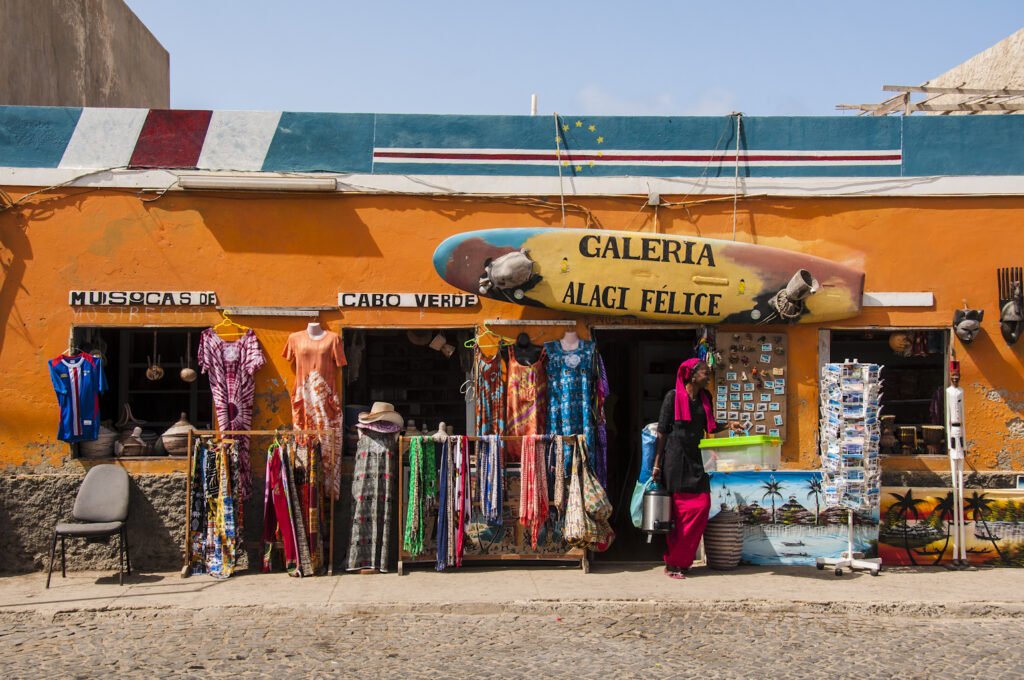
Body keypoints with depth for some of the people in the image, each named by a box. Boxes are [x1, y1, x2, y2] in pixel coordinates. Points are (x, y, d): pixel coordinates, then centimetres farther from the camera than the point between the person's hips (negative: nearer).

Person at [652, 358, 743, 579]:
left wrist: (729, 425, 2)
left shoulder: (705, 397, 12)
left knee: (702, 505, -2)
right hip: (675, 457, -6)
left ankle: (679, 560, 8)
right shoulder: (673, 396, -5)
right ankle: (672, 563, 6)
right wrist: (657, 463, -7)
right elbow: (662, 430, -4)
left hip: (695, 458, 6)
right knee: (678, 509, -5)